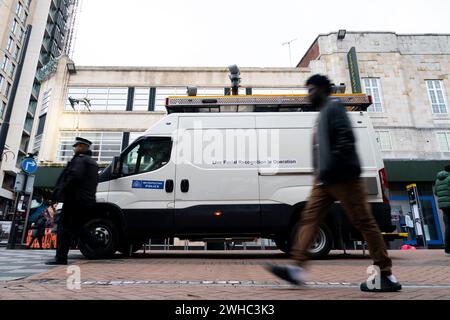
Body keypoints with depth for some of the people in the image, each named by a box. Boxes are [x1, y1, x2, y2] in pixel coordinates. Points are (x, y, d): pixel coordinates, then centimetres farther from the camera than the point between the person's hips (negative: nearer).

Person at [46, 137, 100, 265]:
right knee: (77, 226, 17)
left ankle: (61, 258, -1)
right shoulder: (93, 163, 24)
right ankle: (98, 245, 6)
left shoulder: (79, 159, -6)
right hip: (88, 201, 9)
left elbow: (74, 177, -21)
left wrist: (60, 193, -14)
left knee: (65, 226, -2)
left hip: (75, 199, -9)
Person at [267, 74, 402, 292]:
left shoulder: (333, 107, -3)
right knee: (309, 218, 0)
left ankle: (386, 276, 6)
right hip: (325, 180, 10)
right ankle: (297, 268, -1)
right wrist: (320, 172, 18)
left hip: (342, 177, -10)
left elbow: (347, 138, -17)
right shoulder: (322, 114, 25)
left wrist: (330, 168, -21)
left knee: (364, 222, -4)